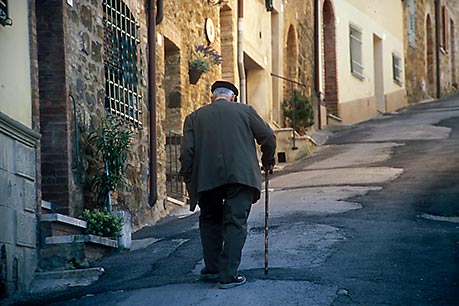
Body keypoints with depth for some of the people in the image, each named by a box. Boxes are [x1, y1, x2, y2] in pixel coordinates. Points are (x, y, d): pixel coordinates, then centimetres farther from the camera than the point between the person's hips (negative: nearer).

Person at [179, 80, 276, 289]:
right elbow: (268, 136, 8)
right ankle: (228, 274, -4)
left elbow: (186, 152, 4)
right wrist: (267, 161, 25)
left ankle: (212, 268, 24)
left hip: (206, 178, 2)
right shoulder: (244, 111, 10)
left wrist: (190, 182, 9)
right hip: (240, 175, -1)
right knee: (235, 223, 1)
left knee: (210, 221, 21)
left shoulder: (194, 117, 12)